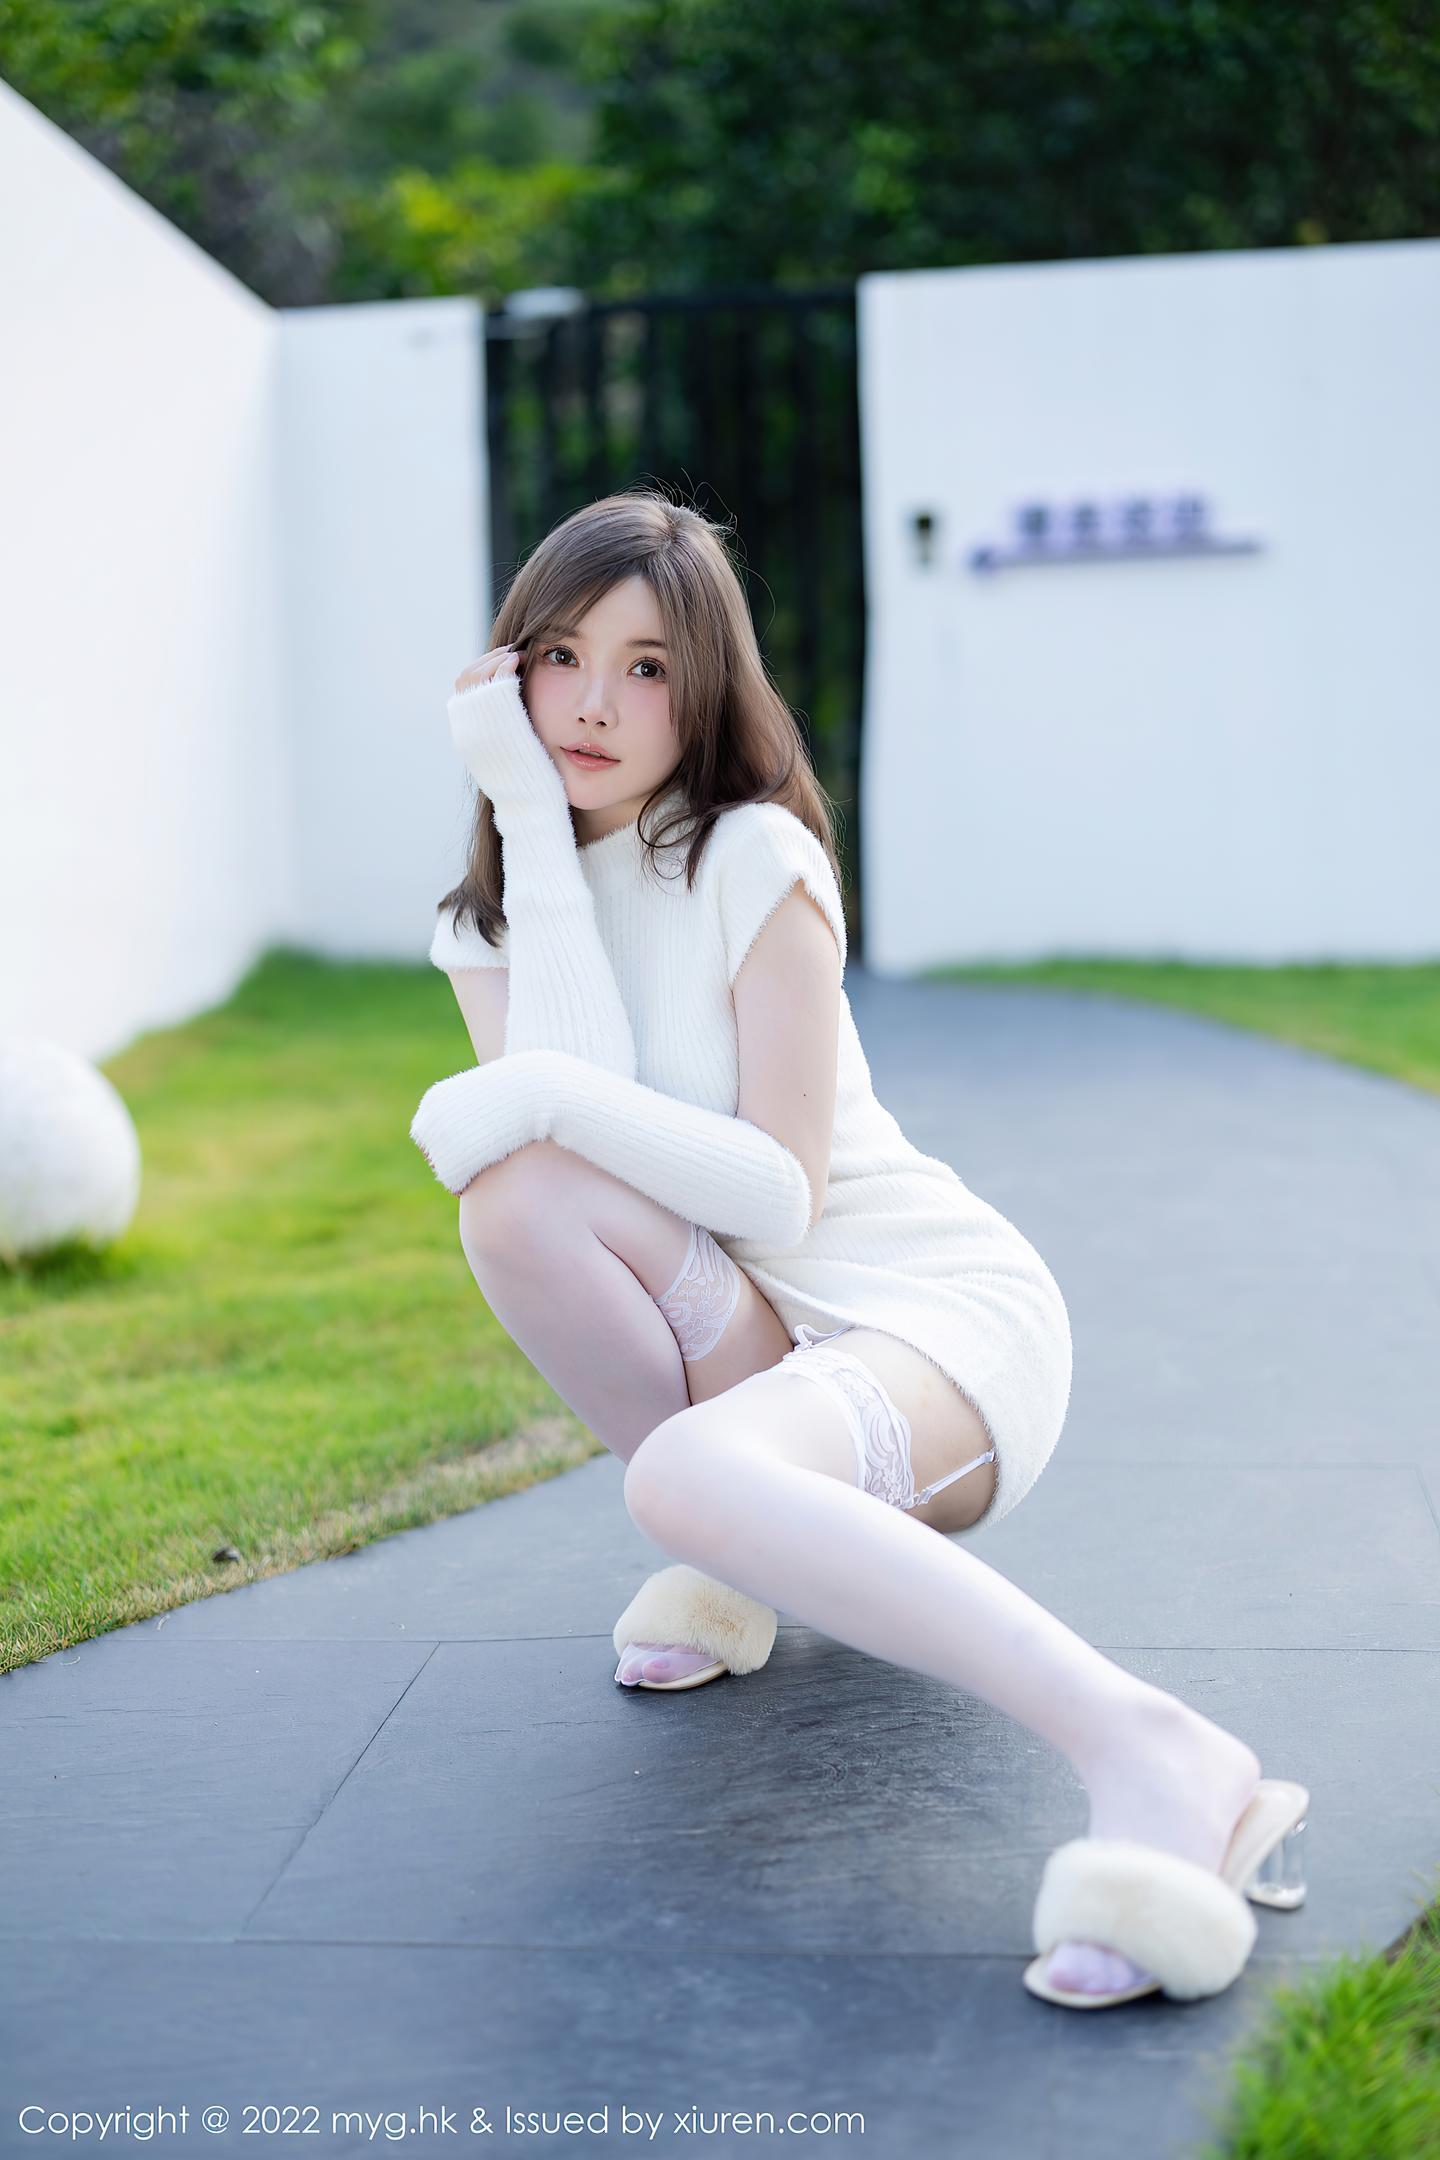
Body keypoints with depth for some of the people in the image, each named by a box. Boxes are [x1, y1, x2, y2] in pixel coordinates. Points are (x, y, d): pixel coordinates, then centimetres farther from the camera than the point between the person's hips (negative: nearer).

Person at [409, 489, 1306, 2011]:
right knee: (517, 1194, -23)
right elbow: (561, 1105, -14)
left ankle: (1152, 1756, -39)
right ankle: (735, 1555, -2)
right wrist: (529, 813, -12)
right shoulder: (482, 925, 8)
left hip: (949, 1313, -5)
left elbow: (780, 1193, -15)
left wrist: (550, 1100, -25)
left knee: (684, 1476, -37)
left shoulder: (755, 858, -9)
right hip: (750, 1343, 5)